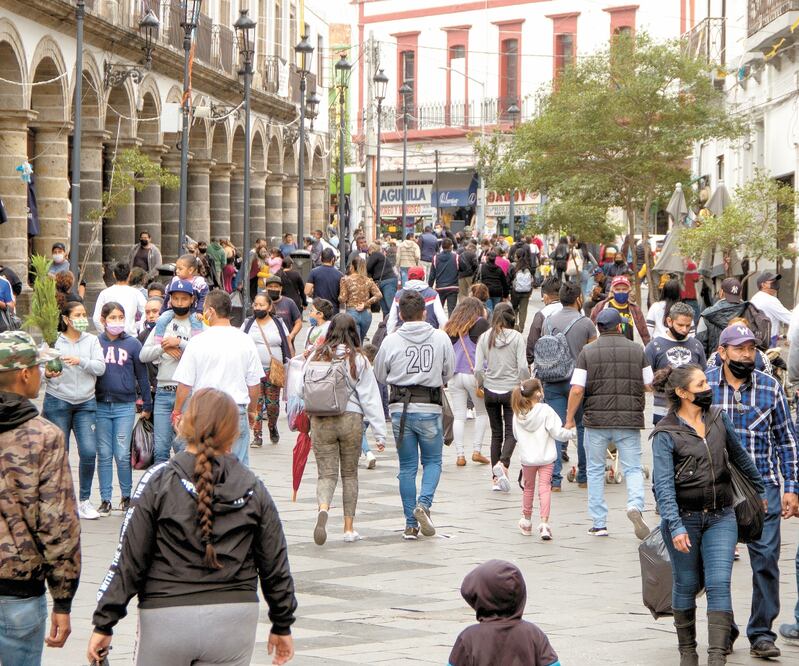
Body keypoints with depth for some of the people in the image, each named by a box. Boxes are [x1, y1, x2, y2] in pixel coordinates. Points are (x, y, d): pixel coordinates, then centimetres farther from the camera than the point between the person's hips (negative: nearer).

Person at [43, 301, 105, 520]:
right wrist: (47, 373, -24)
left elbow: (100, 367, -4)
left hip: (85, 403, 2)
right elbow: (40, 367, -2)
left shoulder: (92, 340, 6)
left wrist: (80, 361, -20)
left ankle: (85, 500, 5)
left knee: (89, 452, -8)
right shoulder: (53, 341, 0)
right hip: (57, 401, -2)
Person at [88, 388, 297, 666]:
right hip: (233, 622, 2)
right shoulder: (253, 489, 3)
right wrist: (282, 625, 21)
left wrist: (104, 623, -1)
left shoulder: (159, 481, -5)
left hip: (167, 616, -2)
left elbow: (129, 559, -6)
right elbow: (275, 564, 8)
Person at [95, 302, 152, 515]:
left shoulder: (132, 344, 3)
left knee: (122, 455, -2)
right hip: (101, 405, 1)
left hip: (125, 405, -1)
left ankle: (127, 496, 13)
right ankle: (105, 499, 12)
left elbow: (142, 375, 7)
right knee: (104, 454, 5)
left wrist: (147, 404, 8)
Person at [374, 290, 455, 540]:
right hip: (430, 409, -1)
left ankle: (411, 524, 10)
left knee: (407, 466, 9)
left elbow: (380, 376, 6)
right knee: (432, 461, 15)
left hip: (400, 409, 1)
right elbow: (449, 373, 7)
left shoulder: (391, 341, -5)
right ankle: (424, 502, -11)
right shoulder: (441, 338, -4)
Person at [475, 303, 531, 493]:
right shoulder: (517, 337, -7)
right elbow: (523, 367, -12)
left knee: (496, 433, 12)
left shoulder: (485, 337, -1)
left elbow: (478, 369, -5)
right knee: (511, 432, 4)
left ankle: (496, 478, 11)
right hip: (511, 390, -2)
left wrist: (481, 384, 14)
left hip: (491, 390, 2)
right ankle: (503, 464, -23)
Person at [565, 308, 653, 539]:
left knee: (595, 470, 12)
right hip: (629, 420, 0)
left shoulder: (588, 352, -1)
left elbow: (577, 390, -6)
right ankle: (635, 506, -21)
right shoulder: (637, 350, 3)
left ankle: (599, 524, 13)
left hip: (596, 418, 0)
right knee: (633, 468, 7)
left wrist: (569, 418, 4)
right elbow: (649, 385, 9)